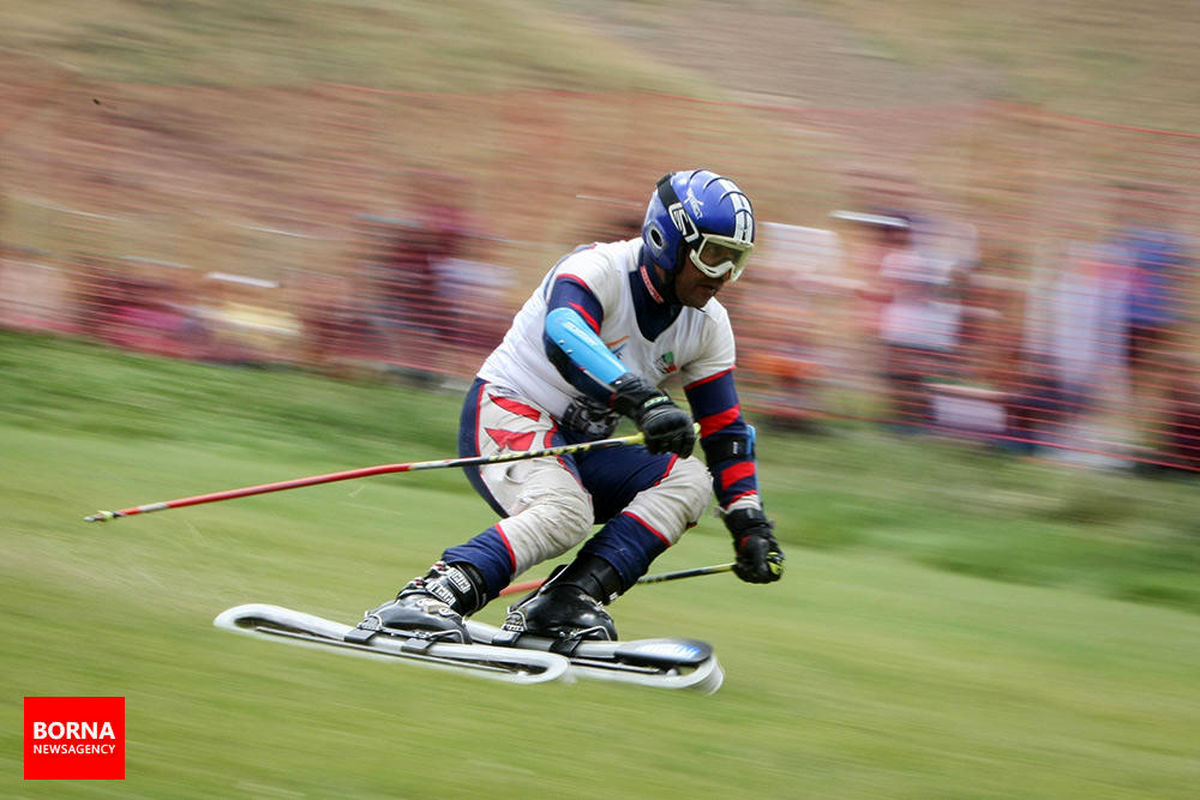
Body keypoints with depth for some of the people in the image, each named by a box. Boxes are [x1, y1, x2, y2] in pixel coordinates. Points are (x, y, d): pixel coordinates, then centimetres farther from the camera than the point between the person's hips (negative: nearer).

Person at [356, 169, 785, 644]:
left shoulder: (708, 325, 4)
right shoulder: (599, 270, -18)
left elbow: (725, 431, 11)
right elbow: (564, 339, -40)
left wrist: (751, 527, 1)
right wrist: (643, 400, -54)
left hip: (581, 447, 8)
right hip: (506, 414, -8)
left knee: (689, 481, -16)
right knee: (564, 511, -36)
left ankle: (564, 603, -26)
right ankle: (430, 598, -41)